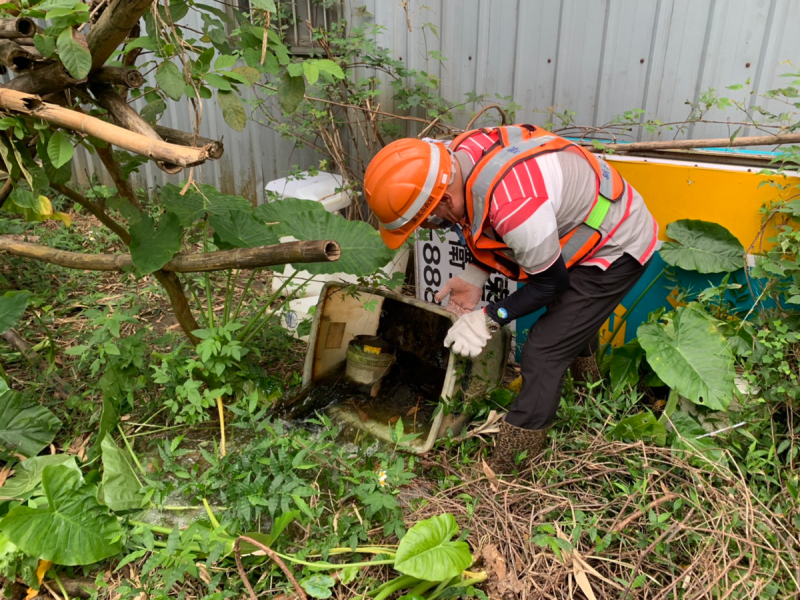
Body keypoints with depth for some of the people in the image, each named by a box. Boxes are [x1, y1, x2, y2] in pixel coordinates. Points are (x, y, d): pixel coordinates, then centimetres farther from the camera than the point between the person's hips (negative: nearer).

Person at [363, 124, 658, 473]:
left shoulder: (514, 207, -40)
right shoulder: (460, 154, -13)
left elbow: (551, 282, -23)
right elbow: (496, 231, 5)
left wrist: (488, 320, -17)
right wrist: (474, 277, -5)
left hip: (616, 249, -9)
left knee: (543, 356, -11)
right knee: (571, 321, 28)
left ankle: (502, 474, 0)